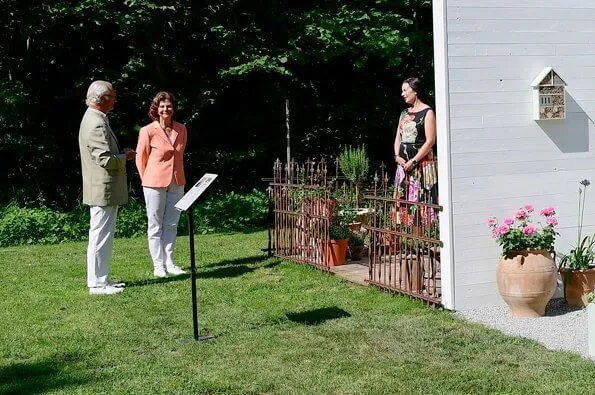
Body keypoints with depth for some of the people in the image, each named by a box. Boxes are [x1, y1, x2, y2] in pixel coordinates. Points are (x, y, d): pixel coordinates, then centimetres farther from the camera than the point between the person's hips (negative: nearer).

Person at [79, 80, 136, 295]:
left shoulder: (93, 119, 15)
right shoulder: (97, 124, -20)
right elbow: (106, 159, -25)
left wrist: (120, 153, 11)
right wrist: (125, 156, -8)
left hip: (103, 190, 11)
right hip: (103, 191, -11)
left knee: (103, 237, 16)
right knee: (100, 237, -5)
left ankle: (101, 279, 24)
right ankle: (97, 283, 1)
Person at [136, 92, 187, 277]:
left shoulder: (181, 129, 4)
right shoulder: (148, 131, -10)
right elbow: (141, 158, -2)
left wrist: (176, 175, 16)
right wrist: (147, 180, 3)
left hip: (176, 183, 5)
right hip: (155, 184, -5)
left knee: (171, 225, 10)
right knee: (155, 226, 4)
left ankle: (169, 263, 18)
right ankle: (158, 265, 10)